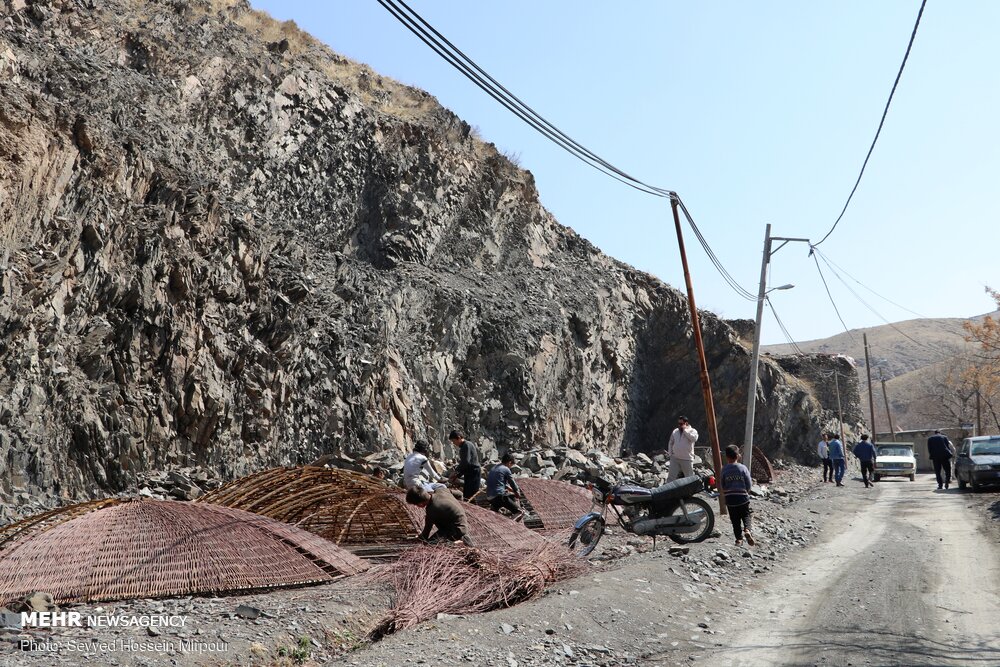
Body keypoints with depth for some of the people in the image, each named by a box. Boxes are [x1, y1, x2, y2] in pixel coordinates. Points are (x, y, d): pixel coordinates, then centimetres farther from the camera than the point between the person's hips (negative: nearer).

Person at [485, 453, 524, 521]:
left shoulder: (494, 468, 18)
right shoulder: (506, 469, -3)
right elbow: (512, 483, 6)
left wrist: (510, 488, 30)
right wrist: (517, 493, 22)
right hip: (499, 496, -8)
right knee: (520, 512, -10)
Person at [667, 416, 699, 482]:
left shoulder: (692, 431, -4)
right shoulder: (675, 431, 9)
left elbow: (694, 438, -27)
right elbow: (670, 443, 19)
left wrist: (685, 430, -20)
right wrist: (670, 453, 7)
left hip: (687, 459, -3)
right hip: (674, 458, 3)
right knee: (671, 477, 1)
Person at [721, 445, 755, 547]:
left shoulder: (724, 469, -5)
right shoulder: (743, 468, -8)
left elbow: (722, 485, 1)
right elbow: (749, 484, -4)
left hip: (730, 499, 1)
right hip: (743, 497, -1)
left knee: (735, 519, 11)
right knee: (746, 515, 15)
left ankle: (739, 538, 10)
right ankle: (747, 529, -10)